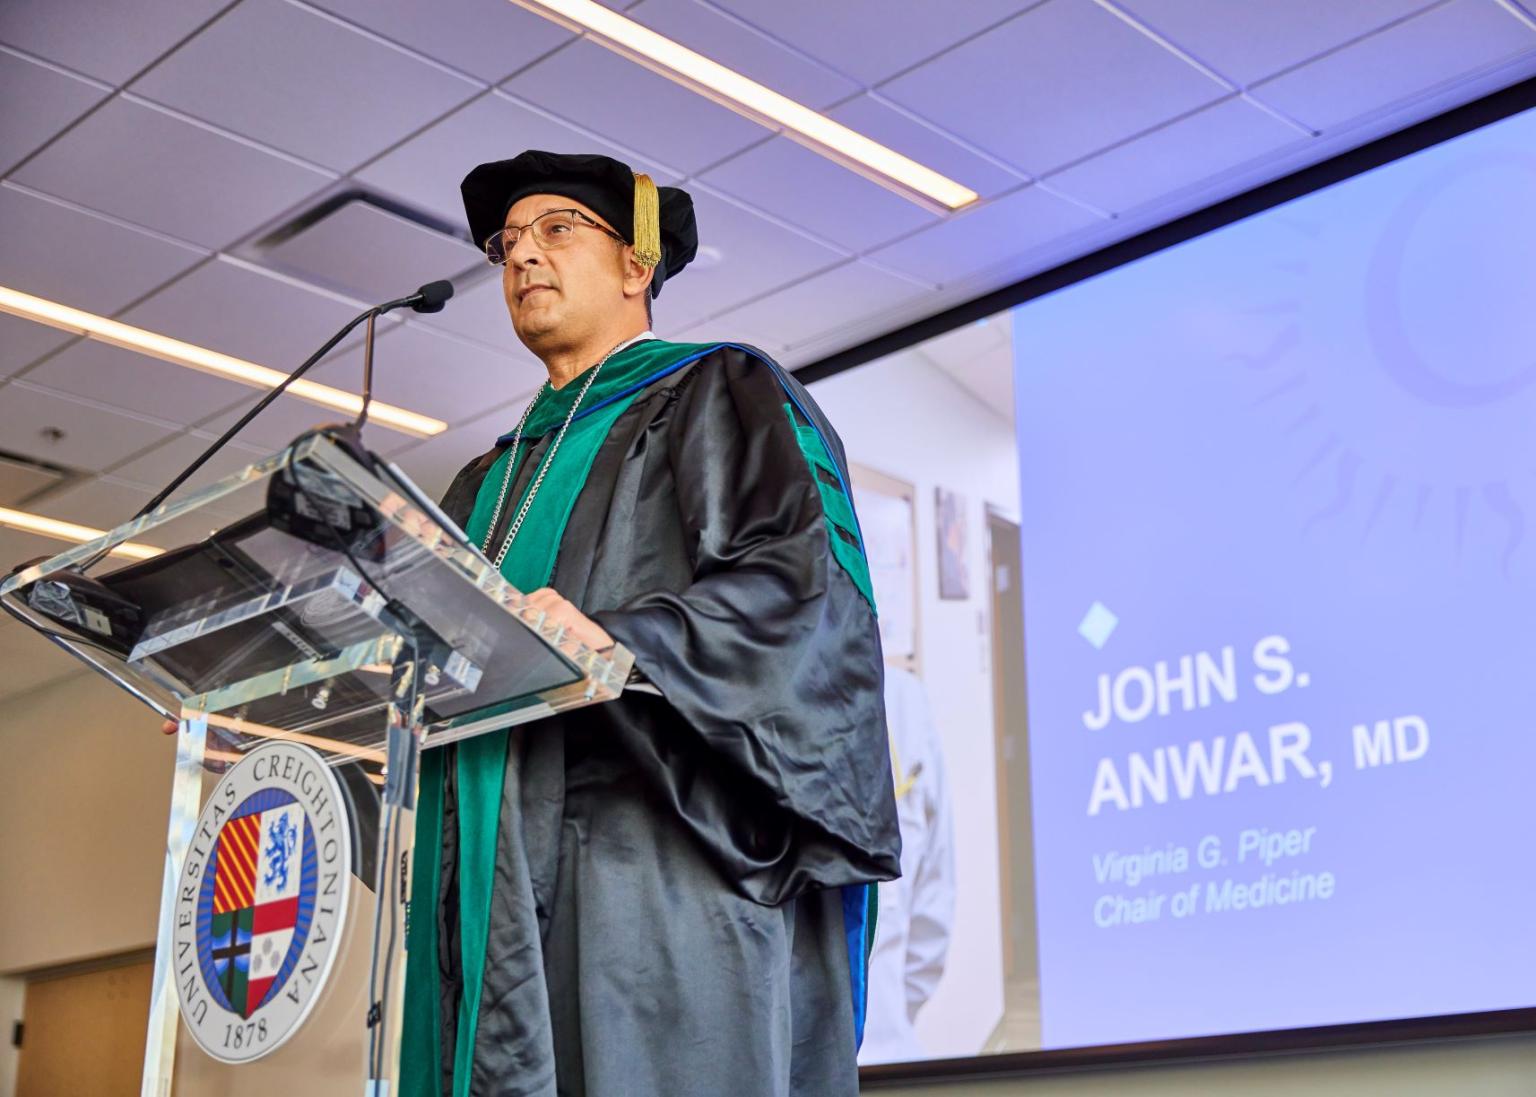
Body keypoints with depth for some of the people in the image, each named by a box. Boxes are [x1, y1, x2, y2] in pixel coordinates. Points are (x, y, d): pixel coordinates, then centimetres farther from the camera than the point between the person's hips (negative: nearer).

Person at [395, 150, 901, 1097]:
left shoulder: (721, 395, 8)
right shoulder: (490, 482, 29)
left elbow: (799, 573, -9)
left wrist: (617, 643, -25)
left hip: (661, 863, -6)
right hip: (499, 893, 6)